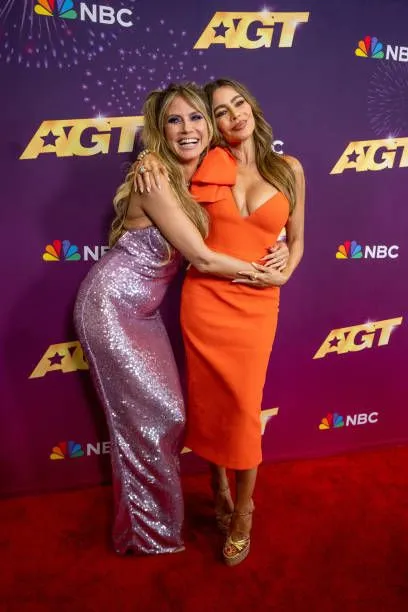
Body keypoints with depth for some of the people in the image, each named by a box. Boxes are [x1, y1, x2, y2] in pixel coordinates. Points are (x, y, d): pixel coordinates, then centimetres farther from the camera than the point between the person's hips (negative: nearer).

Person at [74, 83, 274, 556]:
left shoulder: (197, 179, 6)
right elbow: (202, 258, -21)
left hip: (143, 309, 8)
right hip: (110, 305, -8)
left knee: (167, 412, 11)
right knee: (153, 416, -2)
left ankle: (153, 511, 34)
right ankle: (148, 530, 22)